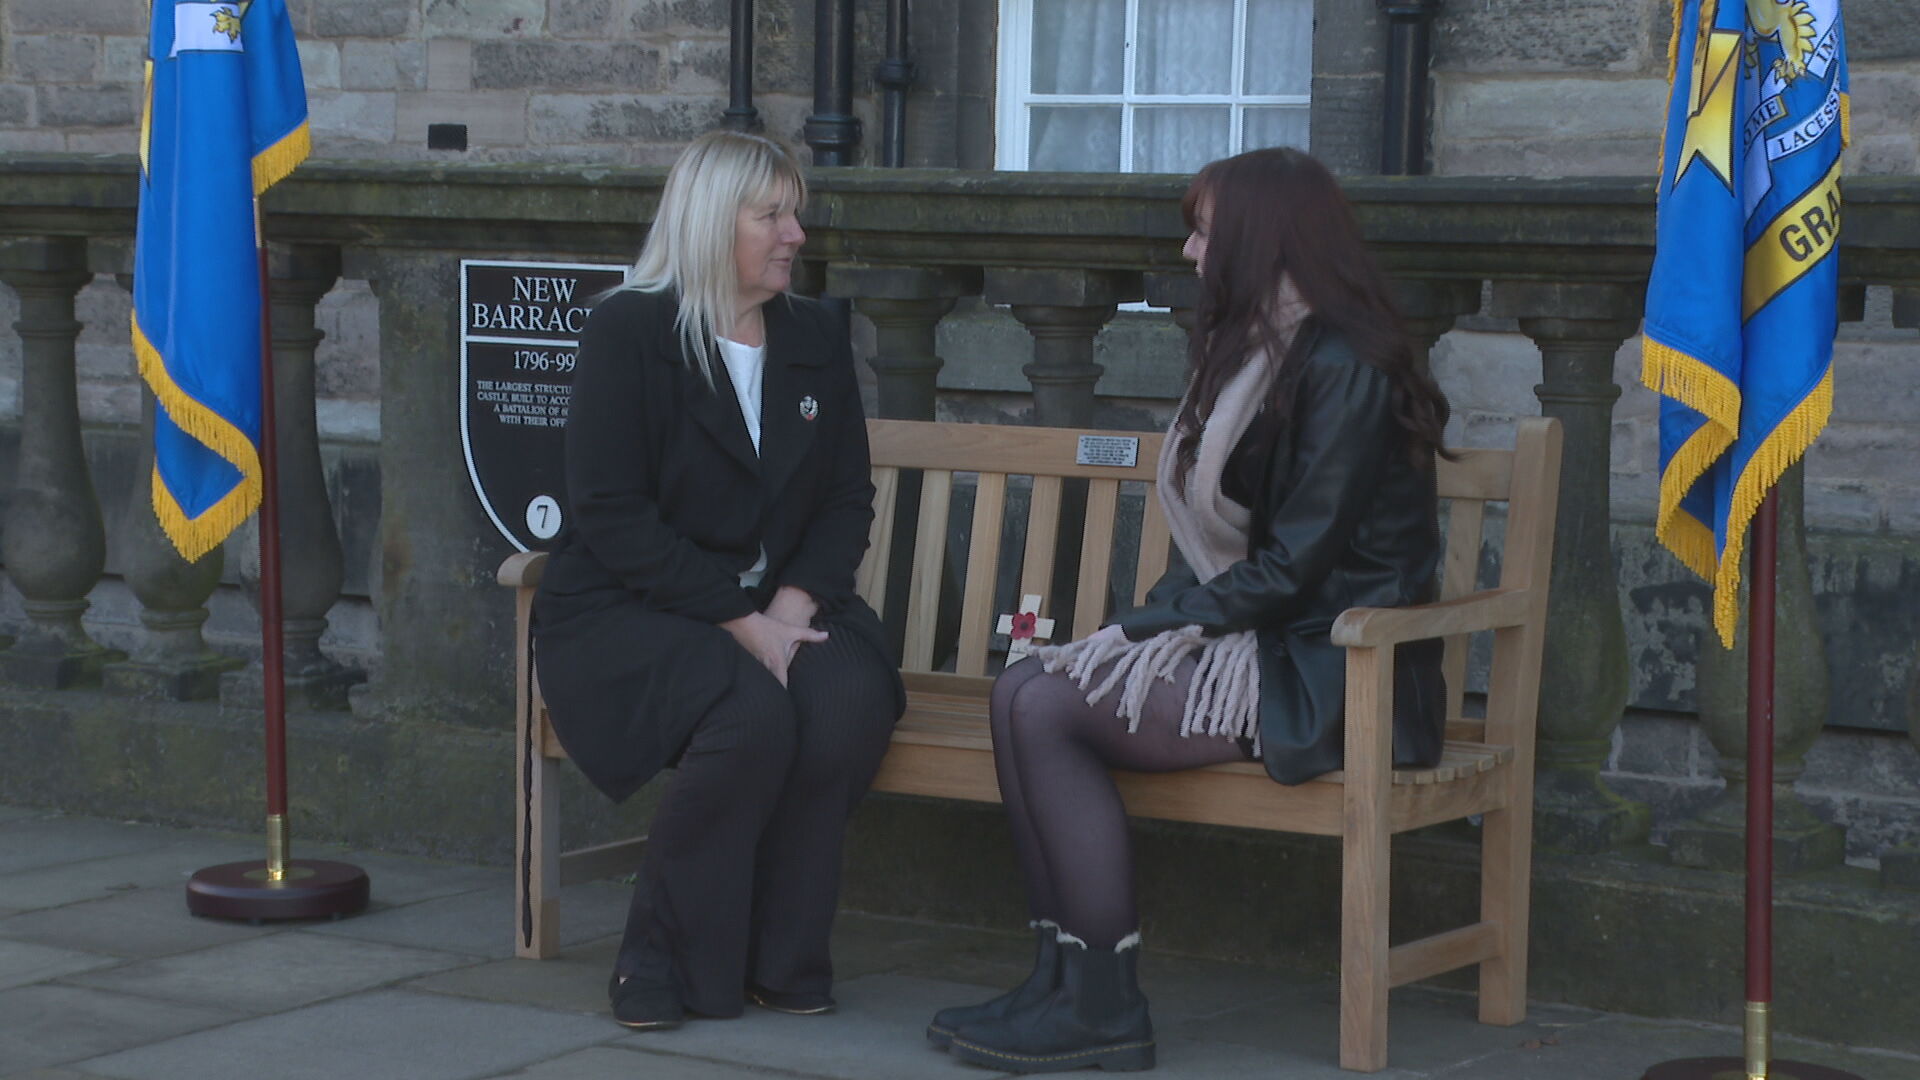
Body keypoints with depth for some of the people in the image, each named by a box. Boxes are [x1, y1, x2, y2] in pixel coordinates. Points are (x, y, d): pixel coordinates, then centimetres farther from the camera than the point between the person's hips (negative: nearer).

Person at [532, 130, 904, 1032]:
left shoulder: (816, 342, 12)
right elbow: (612, 518, -13)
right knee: (751, 713, -34)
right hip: (626, 611, -5)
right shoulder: (627, 332, -6)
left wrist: (792, 606, -12)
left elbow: (847, 501, 8)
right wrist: (739, 621, -21)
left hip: (776, 604, 5)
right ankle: (665, 957, -14)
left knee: (851, 698, -28)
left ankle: (780, 954, -11)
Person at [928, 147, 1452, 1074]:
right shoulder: (1263, 353, 18)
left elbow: (1293, 568, -19)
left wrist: (1146, 626, -15)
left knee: (1049, 709, -20)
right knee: (1021, 689, -9)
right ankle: (1064, 976, -13)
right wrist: (1146, 627, 0)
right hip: (1243, 641, 9)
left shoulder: (1342, 368, -14)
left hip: (1319, 675, -9)